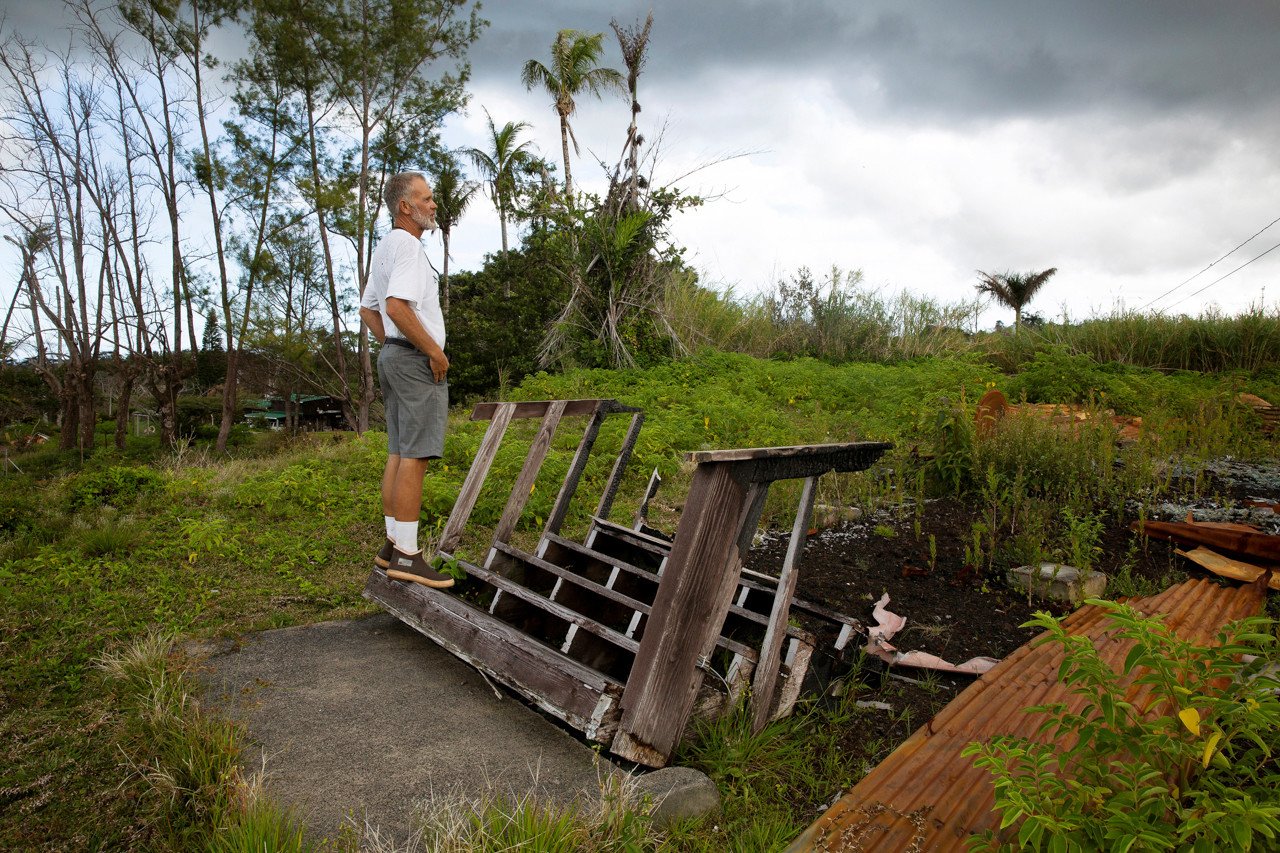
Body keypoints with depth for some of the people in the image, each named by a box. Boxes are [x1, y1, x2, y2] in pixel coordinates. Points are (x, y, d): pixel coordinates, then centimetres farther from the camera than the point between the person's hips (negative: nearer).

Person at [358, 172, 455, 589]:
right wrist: (435, 351, -17)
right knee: (415, 456, -11)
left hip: (394, 356, 11)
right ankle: (406, 555, -10)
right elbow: (397, 306, -25)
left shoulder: (383, 249, 21)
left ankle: (393, 544, 16)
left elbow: (367, 309, 26)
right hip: (417, 360, -11)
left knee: (398, 454, 11)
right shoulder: (407, 245, -12)